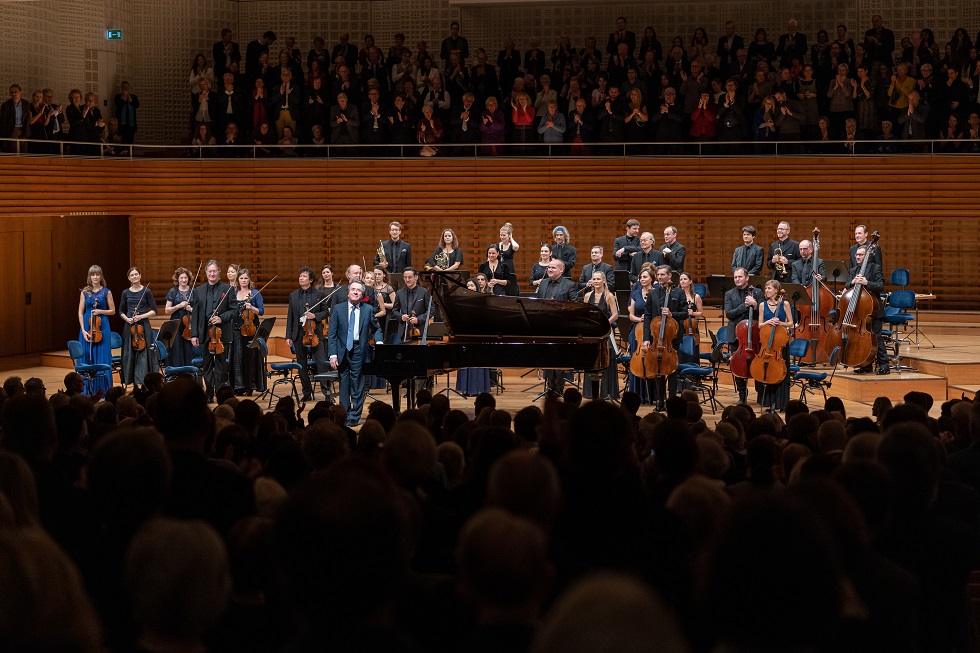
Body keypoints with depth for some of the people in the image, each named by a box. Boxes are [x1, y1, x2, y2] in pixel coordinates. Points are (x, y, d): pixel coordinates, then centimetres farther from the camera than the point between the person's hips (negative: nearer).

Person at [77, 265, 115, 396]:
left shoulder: (106, 292, 3)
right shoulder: (85, 292, 5)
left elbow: (112, 310, 7)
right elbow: (80, 312, 4)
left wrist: (101, 311, -11)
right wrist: (83, 330, -7)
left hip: (102, 327, -1)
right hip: (87, 326, 1)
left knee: (102, 358, -2)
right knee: (87, 358, 1)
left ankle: (102, 389, 4)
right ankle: (88, 389, 6)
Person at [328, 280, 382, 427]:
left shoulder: (368, 309, 5)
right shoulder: (338, 309, 4)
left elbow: (376, 328, 15)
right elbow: (331, 334, 1)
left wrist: (378, 342, -6)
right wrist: (333, 355, -8)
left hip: (359, 350, -1)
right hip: (342, 350, 1)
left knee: (357, 385, -1)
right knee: (344, 384, 7)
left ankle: (354, 417, 5)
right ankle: (344, 415, 16)